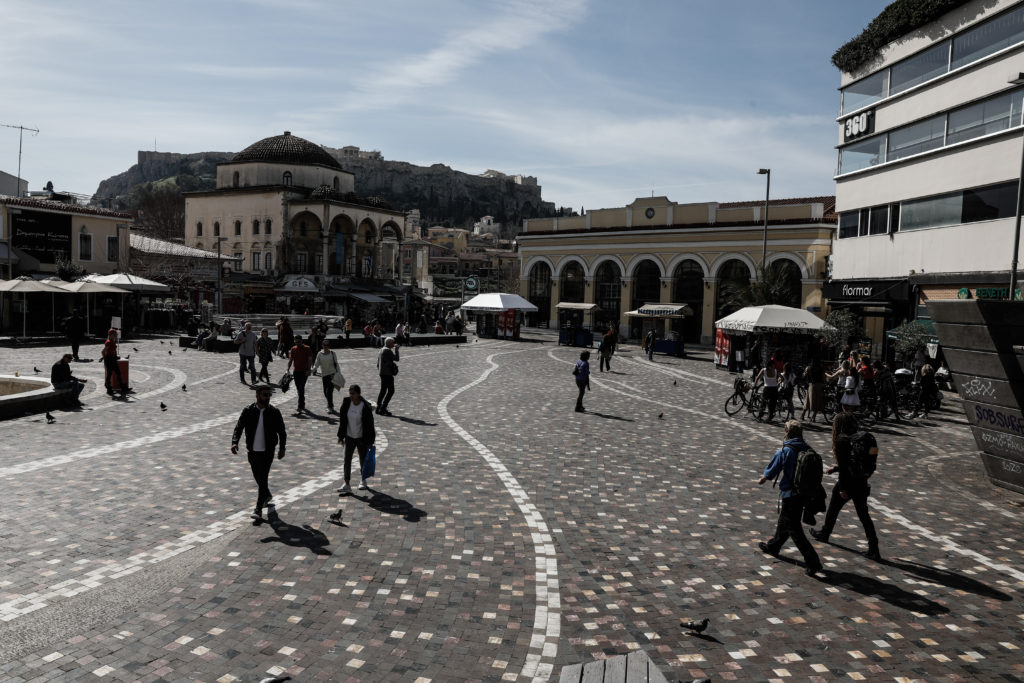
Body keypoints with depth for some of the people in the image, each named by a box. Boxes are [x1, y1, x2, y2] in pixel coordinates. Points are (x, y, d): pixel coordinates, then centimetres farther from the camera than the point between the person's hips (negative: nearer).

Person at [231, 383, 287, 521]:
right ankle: (268, 495, 44)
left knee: (262, 479, -8)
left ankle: (258, 509, -3)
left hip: (267, 452, -2)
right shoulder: (248, 411, -4)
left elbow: (282, 432, 3)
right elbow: (238, 427, -7)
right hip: (252, 451, 2)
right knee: (258, 477, 17)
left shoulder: (274, 412, -5)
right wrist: (234, 442, -24)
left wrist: (282, 448, -2)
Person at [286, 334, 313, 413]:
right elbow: (290, 359, 10)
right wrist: (288, 368, -5)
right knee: (299, 389, 12)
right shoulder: (293, 349, 9)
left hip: (304, 372, -5)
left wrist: (308, 370, -16)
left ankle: (300, 406, -17)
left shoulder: (307, 349, -4)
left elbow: (310, 360, -6)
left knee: (301, 388, -15)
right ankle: (303, 404, 26)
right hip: (296, 371, 5)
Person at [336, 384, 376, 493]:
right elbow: (342, 420, 5)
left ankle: (363, 480, 33)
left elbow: (369, 425, -11)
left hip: (361, 438, -3)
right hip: (349, 437, 3)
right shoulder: (346, 403, -5)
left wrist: (370, 441, -9)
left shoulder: (365, 407, -17)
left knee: (363, 460, 11)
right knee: (347, 460, -3)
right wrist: (340, 436, 6)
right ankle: (346, 485, -2)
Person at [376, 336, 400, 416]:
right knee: (391, 391, -7)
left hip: (382, 373, 10)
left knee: (383, 390, 15)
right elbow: (396, 358, -16)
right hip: (388, 374, -10)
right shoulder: (387, 351, -16)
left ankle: (378, 408, 18)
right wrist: (396, 349, -6)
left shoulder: (381, 350, 16)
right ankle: (383, 408, -8)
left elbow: (378, 363, 21)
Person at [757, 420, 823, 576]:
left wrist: (762, 479, 16)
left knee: (794, 529, 0)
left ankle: (812, 562, -6)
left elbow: (771, 472, -5)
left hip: (790, 494, -7)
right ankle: (773, 546, 43)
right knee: (783, 521, 24)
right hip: (805, 493, 7)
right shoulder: (808, 450, -1)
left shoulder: (784, 451, -16)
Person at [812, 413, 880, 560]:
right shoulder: (860, 438, 8)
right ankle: (874, 550, 7)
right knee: (864, 515, 11)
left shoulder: (841, 441, -16)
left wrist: (842, 488, -16)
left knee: (833, 509, 17)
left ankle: (824, 534, 37)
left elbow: (844, 466, -19)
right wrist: (835, 468, 28)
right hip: (861, 484, 6)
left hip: (848, 482, -6)